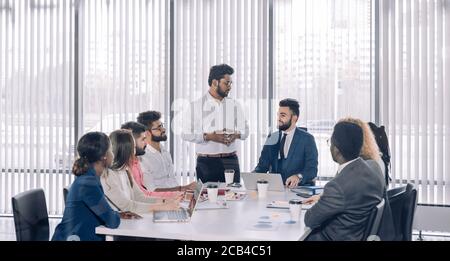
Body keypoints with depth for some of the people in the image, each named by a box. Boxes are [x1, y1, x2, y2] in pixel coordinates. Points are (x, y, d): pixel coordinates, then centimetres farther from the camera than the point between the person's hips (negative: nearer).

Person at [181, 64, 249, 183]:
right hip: (206, 162, -2)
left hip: (230, 161, 3)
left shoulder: (234, 105, 11)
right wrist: (208, 137, -17)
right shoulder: (196, 106, 1)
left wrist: (236, 134, -10)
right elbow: (186, 134, -5)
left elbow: (245, 130, 13)